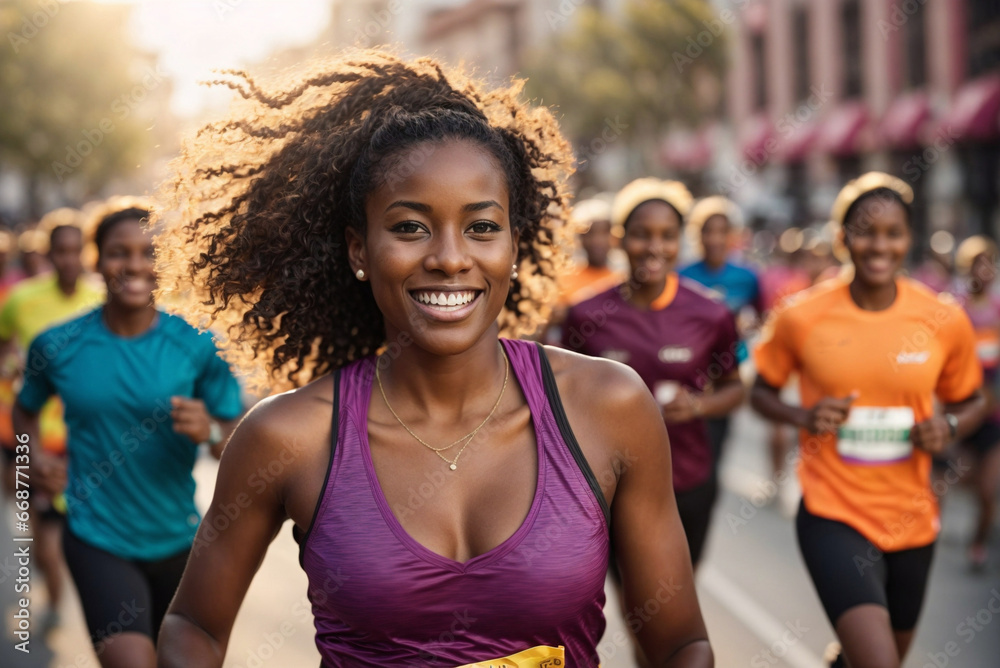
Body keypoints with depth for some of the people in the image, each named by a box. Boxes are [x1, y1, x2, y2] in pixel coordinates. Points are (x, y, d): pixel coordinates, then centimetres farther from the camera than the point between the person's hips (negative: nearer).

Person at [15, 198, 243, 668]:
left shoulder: (198, 344, -7)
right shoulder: (57, 346, -5)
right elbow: (26, 409, 14)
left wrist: (211, 432, -25)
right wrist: (35, 457, -4)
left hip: (177, 540, 2)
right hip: (98, 539, -2)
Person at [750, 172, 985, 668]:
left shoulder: (945, 321, -3)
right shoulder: (802, 317, -8)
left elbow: (969, 401, 12)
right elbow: (762, 391, 6)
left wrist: (948, 428, -10)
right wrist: (803, 417, -13)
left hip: (911, 520, 4)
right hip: (832, 516, -3)